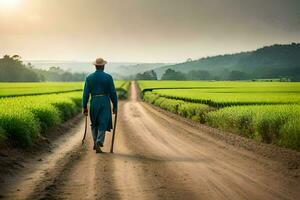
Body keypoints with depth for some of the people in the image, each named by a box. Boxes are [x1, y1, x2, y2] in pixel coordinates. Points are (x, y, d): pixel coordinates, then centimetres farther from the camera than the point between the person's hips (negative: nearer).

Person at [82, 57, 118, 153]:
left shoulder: (89, 77, -1)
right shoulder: (108, 77, -6)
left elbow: (86, 93, -2)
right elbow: (113, 93, -5)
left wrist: (84, 107, 5)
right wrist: (115, 106, 4)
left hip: (94, 103, 2)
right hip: (105, 103, -2)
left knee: (94, 123, 20)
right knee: (102, 125, 0)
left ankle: (96, 143, 18)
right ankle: (98, 144, -15)